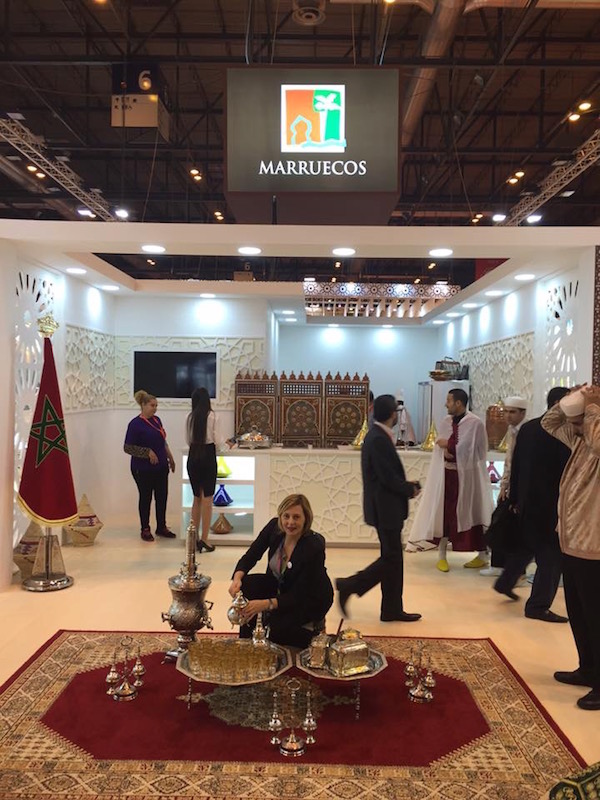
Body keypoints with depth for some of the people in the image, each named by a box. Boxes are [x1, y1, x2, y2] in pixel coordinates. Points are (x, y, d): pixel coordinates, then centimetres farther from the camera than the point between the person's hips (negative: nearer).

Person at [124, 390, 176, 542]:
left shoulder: (157, 420, 8)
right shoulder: (135, 424, -13)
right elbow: (127, 447, -15)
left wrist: (170, 458, 19)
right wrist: (148, 452, -22)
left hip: (161, 467, 6)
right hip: (143, 469, -6)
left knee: (162, 496, 11)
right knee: (146, 497, 6)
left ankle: (161, 527, 24)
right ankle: (145, 529, 20)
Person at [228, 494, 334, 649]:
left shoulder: (314, 546, -33)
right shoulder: (274, 527, -18)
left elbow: (298, 596, -29)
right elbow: (250, 556, -10)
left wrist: (265, 604, -43)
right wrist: (237, 578, -31)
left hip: (312, 599, -5)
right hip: (280, 586, 5)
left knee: (277, 626, -28)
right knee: (247, 584, -22)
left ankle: (313, 627, 1)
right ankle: (246, 640, -7)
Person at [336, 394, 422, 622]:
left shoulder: (376, 436, 11)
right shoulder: (379, 440, -21)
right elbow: (388, 478, -22)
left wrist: (405, 484, 7)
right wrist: (410, 489, -7)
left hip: (385, 508, 10)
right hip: (386, 509, -10)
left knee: (393, 559, 14)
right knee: (390, 559, -1)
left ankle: (393, 610, 22)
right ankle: (349, 586, 4)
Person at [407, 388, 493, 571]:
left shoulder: (475, 423, -11)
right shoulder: (446, 421, 7)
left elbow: (470, 449, -16)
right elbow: (439, 446, 7)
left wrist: (448, 444, -9)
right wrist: (445, 451, -14)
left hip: (467, 475, -5)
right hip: (446, 473, 5)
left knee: (471, 513, 4)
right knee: (444, 512, 5)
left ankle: (482, 556, 20)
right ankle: (442, 556, 15)